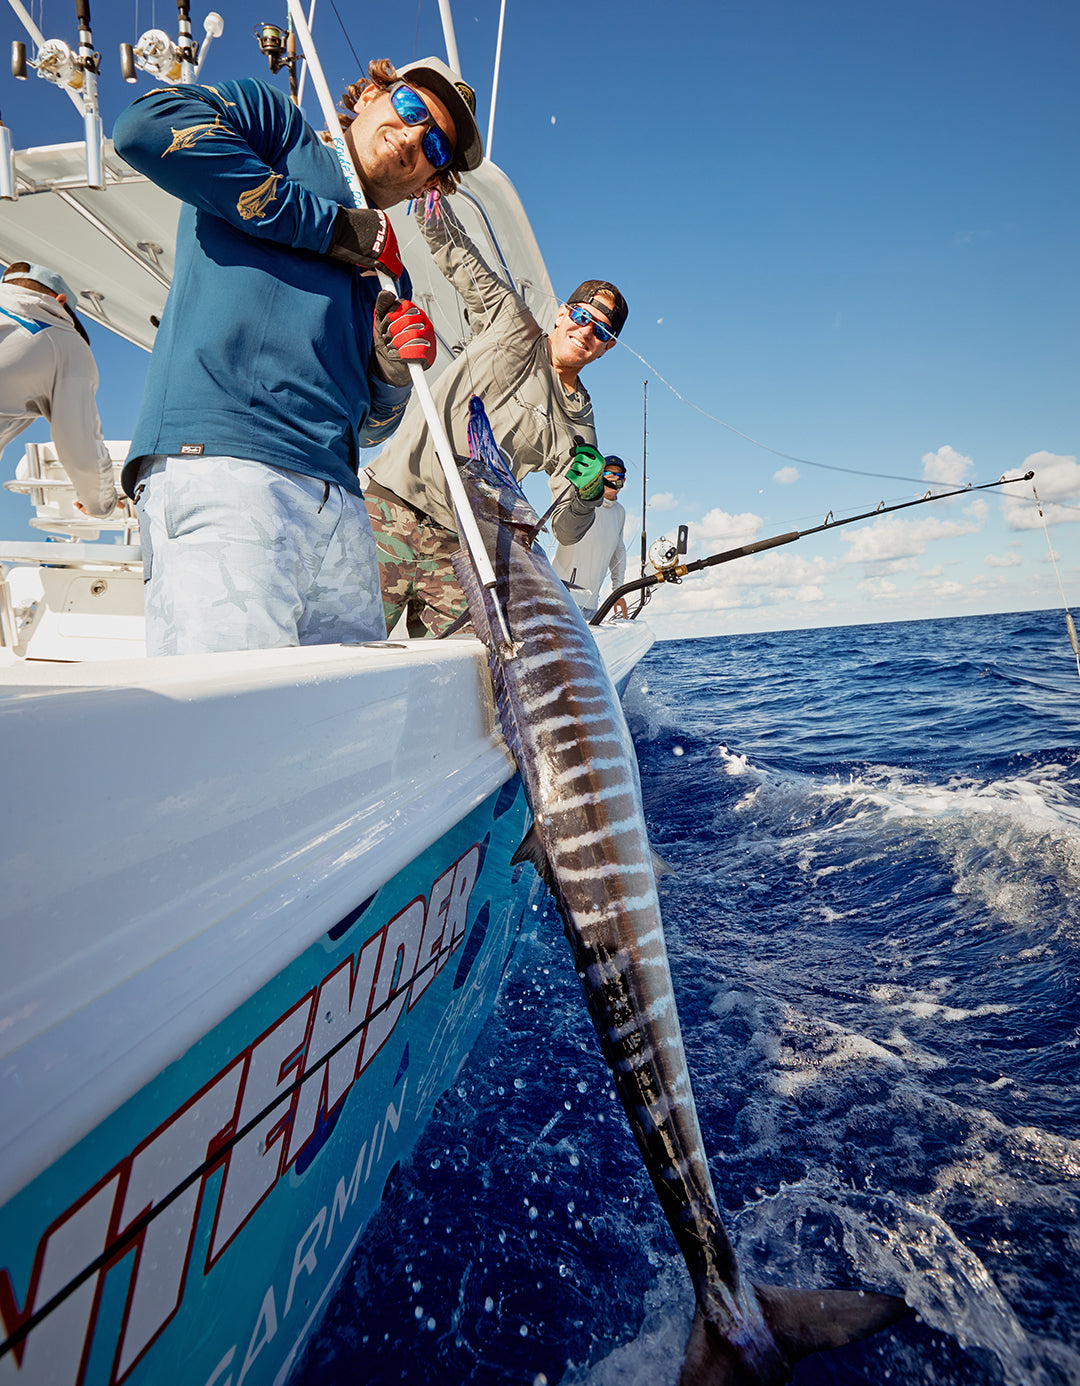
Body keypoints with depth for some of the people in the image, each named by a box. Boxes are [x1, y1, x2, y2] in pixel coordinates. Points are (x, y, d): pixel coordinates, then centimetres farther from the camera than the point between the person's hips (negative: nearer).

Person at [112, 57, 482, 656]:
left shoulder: (388, 280, 32)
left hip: (340, 507, 7)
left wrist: (394, 375, 6)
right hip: (221, 463, -6)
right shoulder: (273, 123, 19)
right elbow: (147, 125, -3)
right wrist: (333, 226, 1)